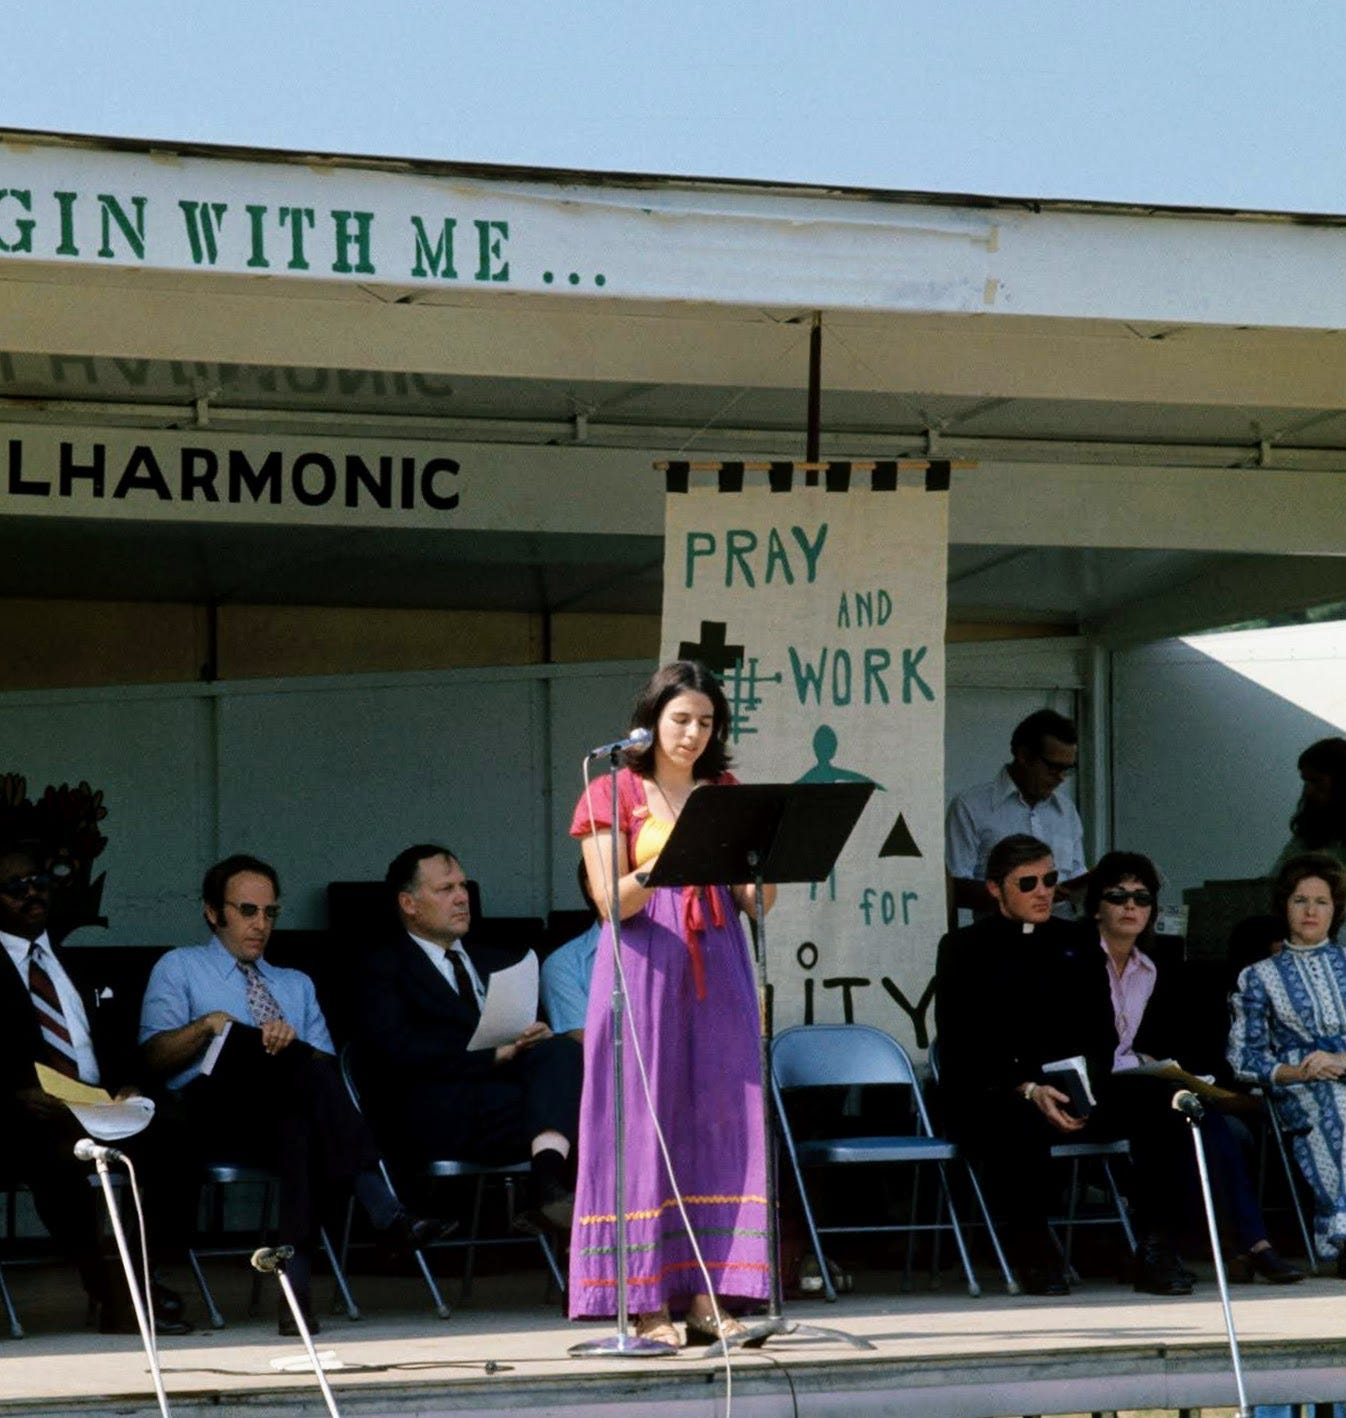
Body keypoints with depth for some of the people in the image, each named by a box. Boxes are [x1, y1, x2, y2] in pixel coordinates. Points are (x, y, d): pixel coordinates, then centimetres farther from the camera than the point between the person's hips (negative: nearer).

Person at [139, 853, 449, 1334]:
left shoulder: (296, 984, 34)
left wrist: (294, 1041, -7)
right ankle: (382, 1209, -52)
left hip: (288, 1110, 4)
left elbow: (328, 1064, 16)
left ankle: (297, 1276, -54)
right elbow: (154, 1055, 7)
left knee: (301, 1122, -38)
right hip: (210, 1109, -4)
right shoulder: (179, 968, 23)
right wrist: (207, 1025, -11)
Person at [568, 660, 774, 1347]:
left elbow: (753, 902, 9)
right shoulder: (616, 795, 3)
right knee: (644, 1125, -6)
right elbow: (612, 901, -7)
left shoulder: (726, 795, 14)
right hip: (645, 972, -4)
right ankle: (647, 1303, -6)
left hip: (717, 970, 4)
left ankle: (706, 1298, -2)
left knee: (719, 1124, -2)